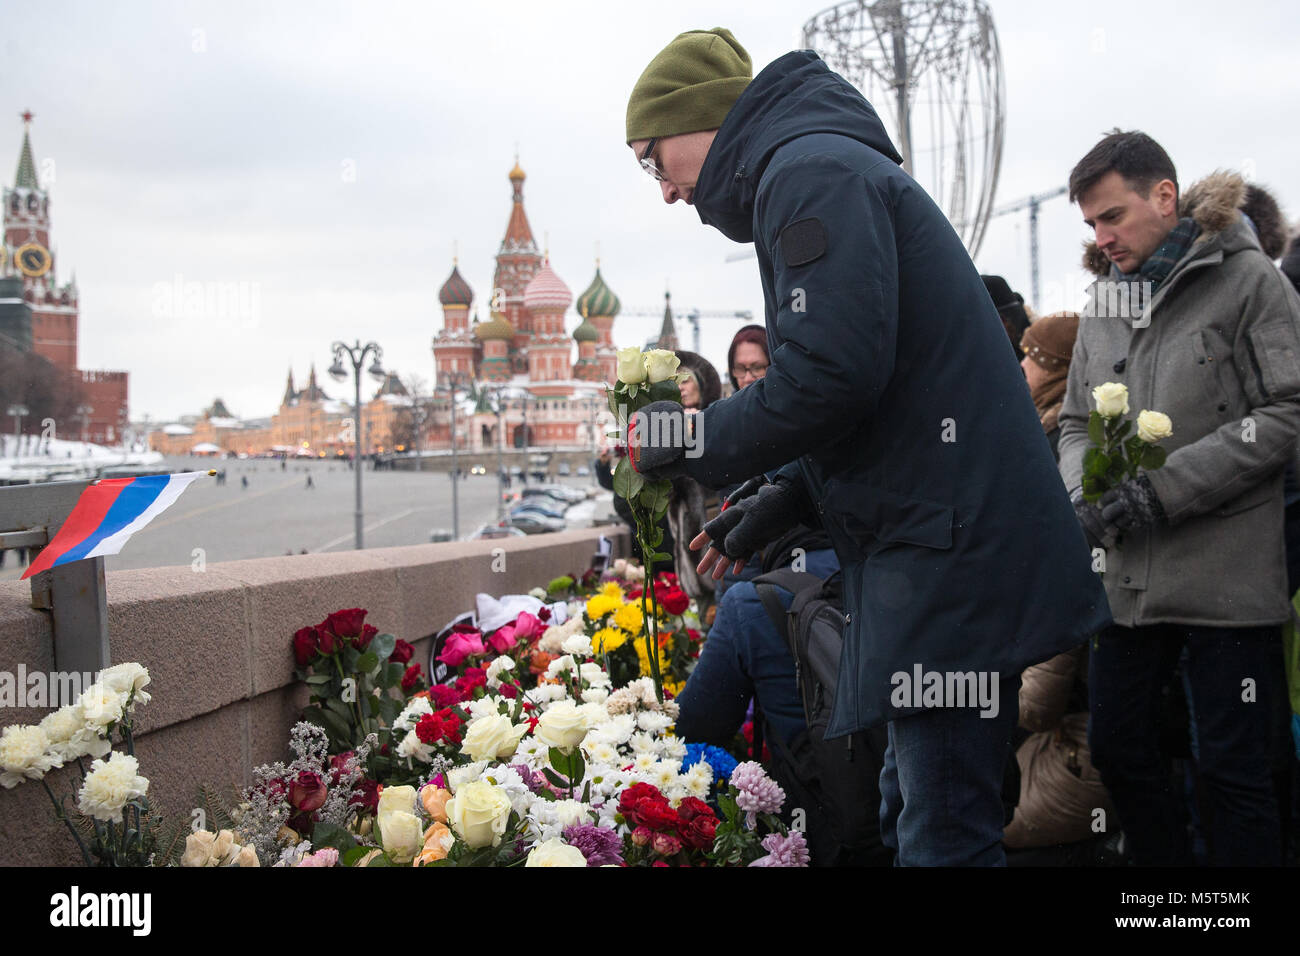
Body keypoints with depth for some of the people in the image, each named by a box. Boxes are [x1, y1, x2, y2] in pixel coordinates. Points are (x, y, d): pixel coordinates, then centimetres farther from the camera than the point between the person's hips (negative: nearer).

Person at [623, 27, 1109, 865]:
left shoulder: (809, 169, -8)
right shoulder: (826, 166, 25)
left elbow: (835, 370, -21)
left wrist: (698, 440, -7)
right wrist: (783, 502, 16)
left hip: (950, 545, -11)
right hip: (934, 545, 11)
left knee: (942, 831, -9)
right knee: (916, 811, 16)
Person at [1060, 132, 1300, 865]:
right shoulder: (1104, 302, 14)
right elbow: (1077, 422, 18)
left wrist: (1166, 489, -16)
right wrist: (1086, 494, -4)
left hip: (1228, 575, -6)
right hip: (1132, 574, 6)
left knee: (1232, 769, -1)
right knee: (1118, 749, 12)